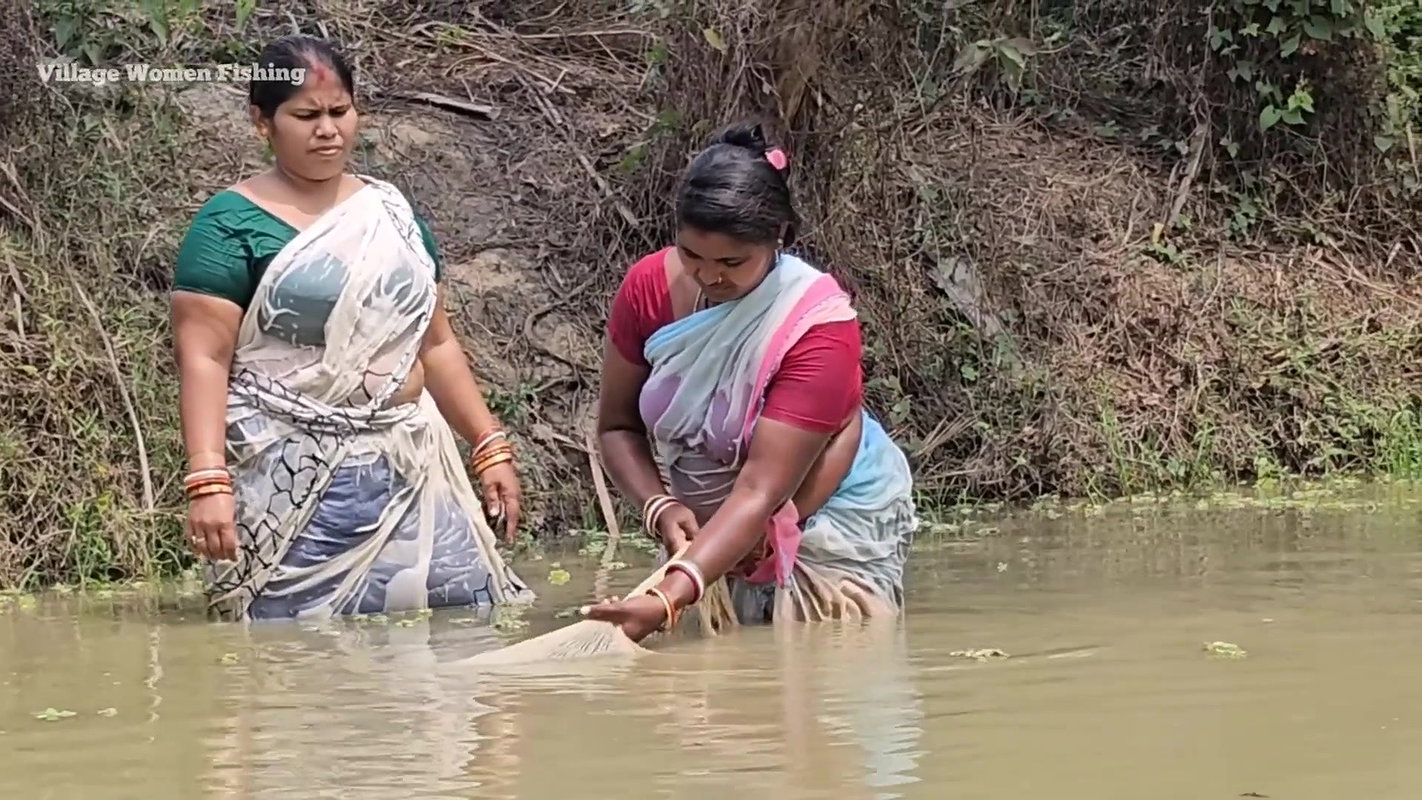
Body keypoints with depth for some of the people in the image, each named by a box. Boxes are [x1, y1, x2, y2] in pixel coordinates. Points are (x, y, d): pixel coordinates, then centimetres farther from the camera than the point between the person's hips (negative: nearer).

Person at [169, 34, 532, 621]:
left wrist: (490, 446, 13)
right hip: (294, 485, -5)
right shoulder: (232, 224, -3)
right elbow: (203, 358, -10)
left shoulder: (392, 213, 14)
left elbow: (435, 343, 19)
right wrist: (208, 479, -21)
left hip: (409, 474, 5)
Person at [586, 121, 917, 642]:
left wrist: (668, 599, -45)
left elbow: (760, 492, -34)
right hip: (709, 525, 4)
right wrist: (660, 508, -26)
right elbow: (617, 426, -5)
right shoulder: (649, 288, -15)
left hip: (830, 519, -4)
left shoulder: (817, 325, -29)